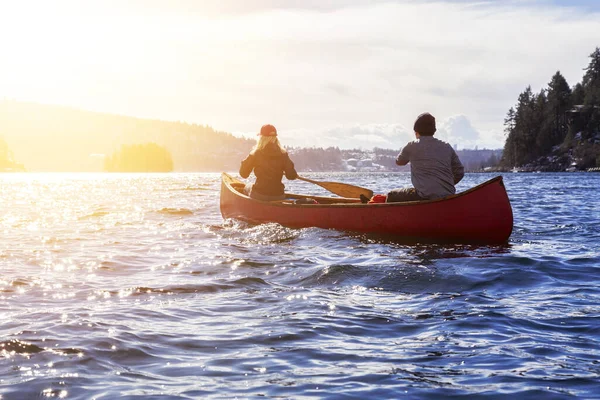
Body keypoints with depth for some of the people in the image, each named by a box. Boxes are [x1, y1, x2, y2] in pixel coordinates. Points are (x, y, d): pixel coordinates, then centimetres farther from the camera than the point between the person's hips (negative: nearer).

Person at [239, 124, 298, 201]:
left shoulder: (255, 154, -9)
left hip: (259, 195, -1)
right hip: (279, 197, 1)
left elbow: (243, 174, -2)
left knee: (248, 187, 31)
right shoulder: (283, 154, -5)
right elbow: (291, 176, -7)